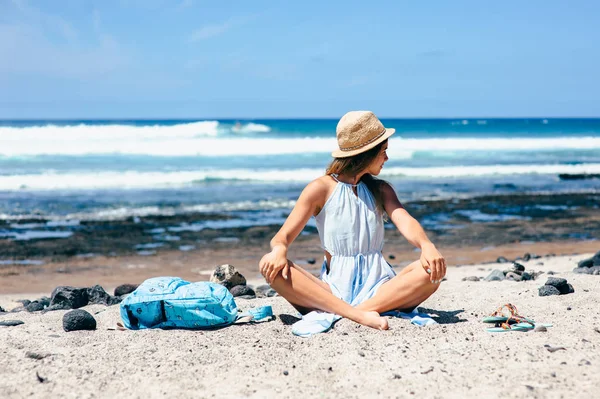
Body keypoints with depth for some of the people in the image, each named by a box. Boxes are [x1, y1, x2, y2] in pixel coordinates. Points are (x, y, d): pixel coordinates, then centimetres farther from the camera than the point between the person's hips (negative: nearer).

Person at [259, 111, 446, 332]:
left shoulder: (380, 189, 14)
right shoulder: (321, 189, 3)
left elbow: (404, 220, -5)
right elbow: (282, 237, -3)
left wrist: (427, 246, -28)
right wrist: (279, 249, -29)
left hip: (378, 289, 2)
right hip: (335, 289, -2)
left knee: (433, 268, -26)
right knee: (269, 264, -27)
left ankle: (333, 314, -34)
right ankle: (357, 314, -40)